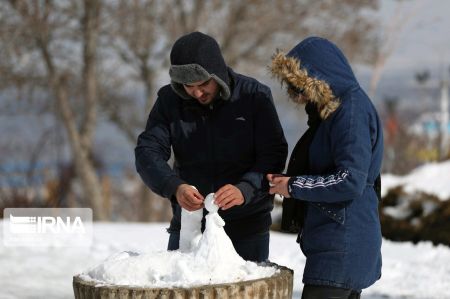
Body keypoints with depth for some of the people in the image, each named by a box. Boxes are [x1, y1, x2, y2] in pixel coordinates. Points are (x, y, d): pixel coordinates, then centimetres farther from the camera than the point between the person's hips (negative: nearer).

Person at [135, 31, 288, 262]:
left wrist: (245, 189, -31)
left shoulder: (255, 96, -8)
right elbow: (147, 152, -9)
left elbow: (274, 155, -12)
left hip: (247, 225, -2)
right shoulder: (169, 100, -2)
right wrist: (174, 187, -28)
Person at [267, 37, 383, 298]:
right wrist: (287, 179, 7)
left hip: (343, 245, -10)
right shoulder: (332, 109, 15)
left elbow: (350, 181, -21)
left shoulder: (352, 110, -15)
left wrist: (294, 186, -12)